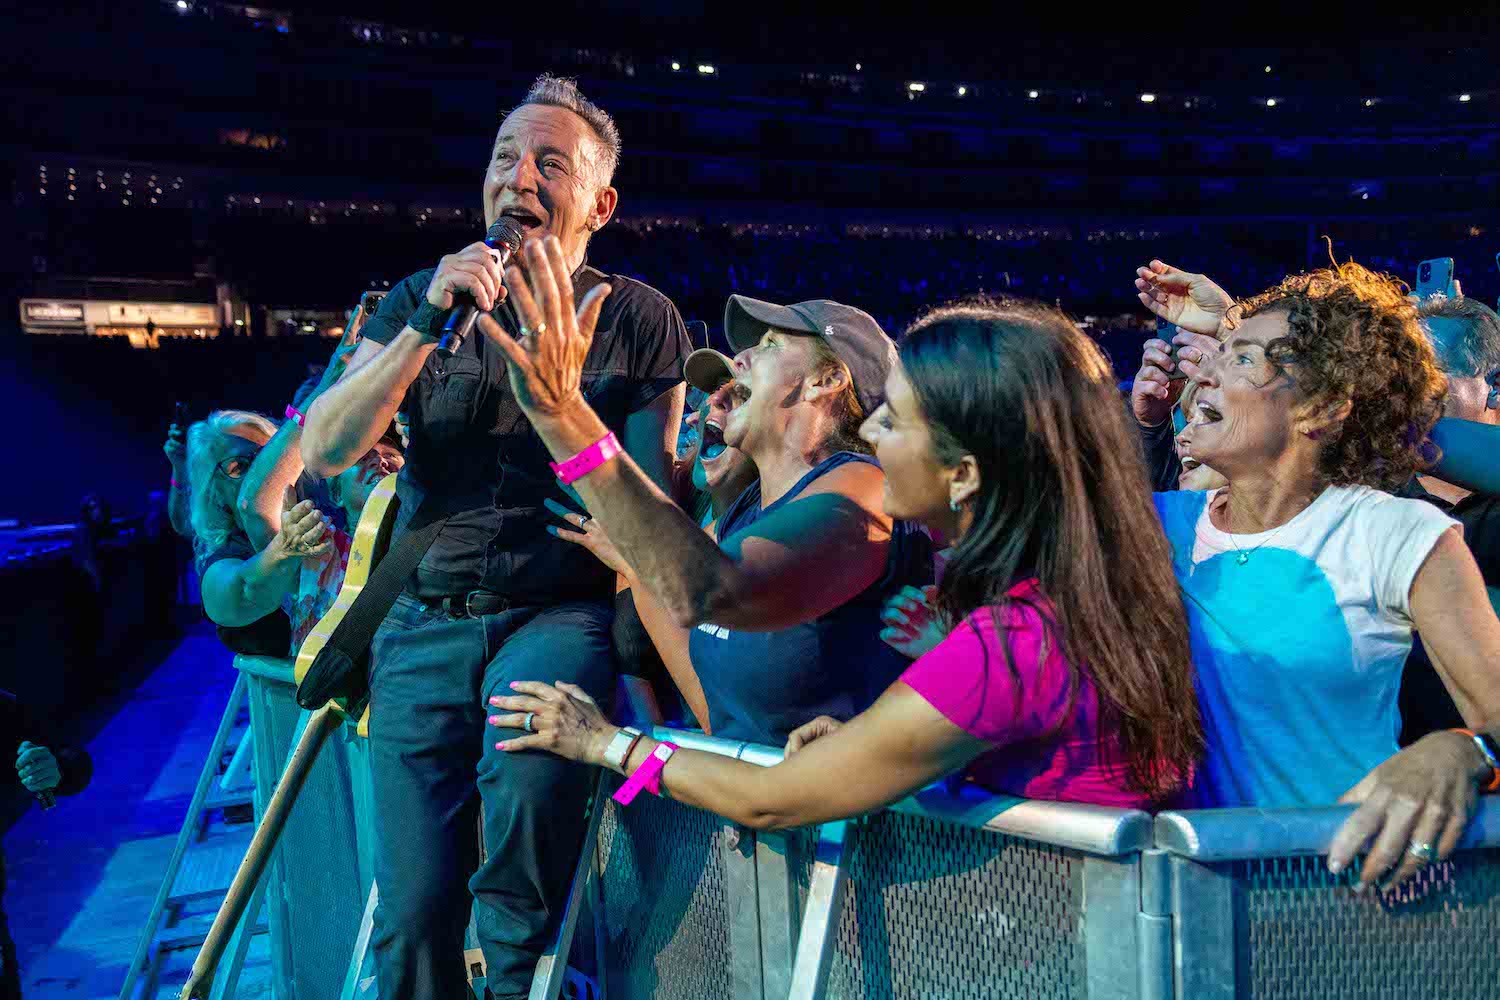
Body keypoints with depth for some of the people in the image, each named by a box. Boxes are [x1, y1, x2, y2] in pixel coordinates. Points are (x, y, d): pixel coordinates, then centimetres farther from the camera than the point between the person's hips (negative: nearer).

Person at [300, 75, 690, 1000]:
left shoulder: (640, 318, 2)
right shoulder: (420, 300, 8)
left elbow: (650, 490, 3)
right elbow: (325, 453, -2)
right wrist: (428, 327, -13)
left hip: (560, 612, -2)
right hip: (424, 623, 3)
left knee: (530, 761, -34)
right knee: (413, 911, 1)